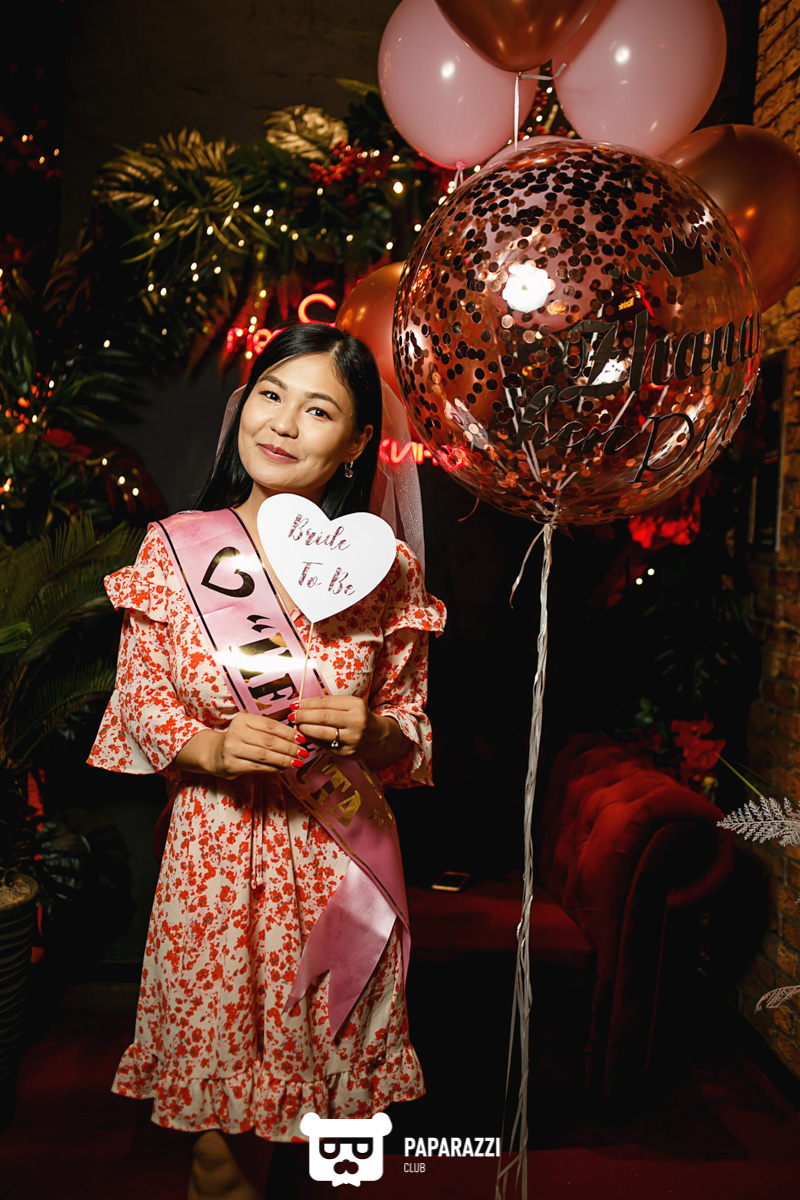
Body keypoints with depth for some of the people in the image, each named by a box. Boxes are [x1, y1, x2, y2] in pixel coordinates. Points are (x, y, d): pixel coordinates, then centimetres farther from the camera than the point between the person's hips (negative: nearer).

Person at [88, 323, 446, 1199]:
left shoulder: (387, 568, -4)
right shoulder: (171, 551, -4)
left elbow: (413, 730, 4)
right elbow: (140, 705, 2)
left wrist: (370, 733, -17)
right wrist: (213, 747, -17)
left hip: (335, 858, 1)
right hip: (211, 849, 0)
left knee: (317, 1093, 16)